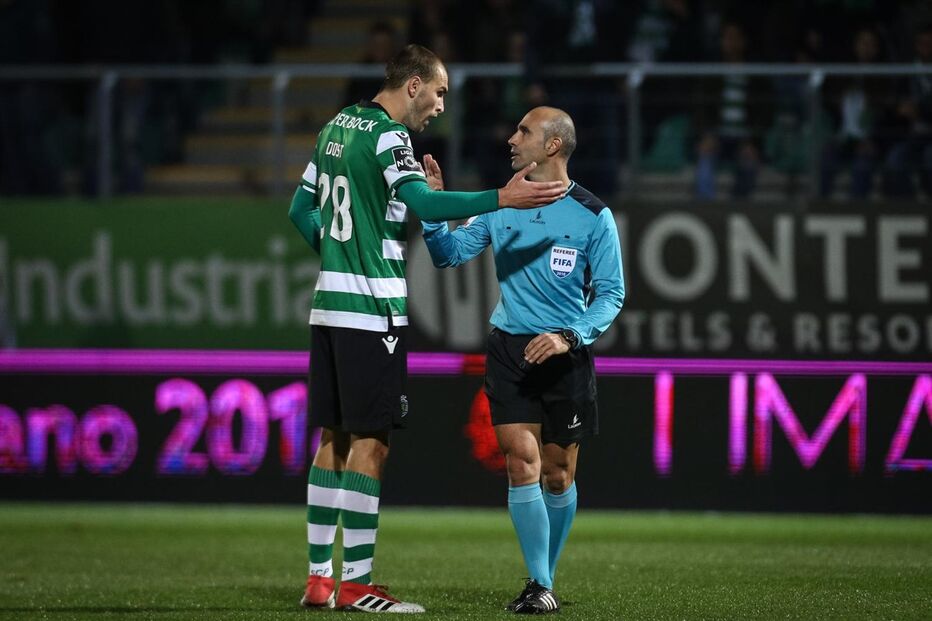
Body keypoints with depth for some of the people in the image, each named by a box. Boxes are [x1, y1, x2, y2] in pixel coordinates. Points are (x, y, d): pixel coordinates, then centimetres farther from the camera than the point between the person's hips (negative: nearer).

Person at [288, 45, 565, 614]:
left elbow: (301, 209, 22)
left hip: (329, 305, 9)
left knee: (334, 438, 10)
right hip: (372, 310, -9)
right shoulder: (387, 135, -12)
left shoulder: (337, 128, 15)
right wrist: (500, 199, -35)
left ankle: (319, 578, 11)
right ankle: (356, 583, -7)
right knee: (370, 442, -6)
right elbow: (421, 203, -28)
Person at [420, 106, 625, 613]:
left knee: (558, 474, 6)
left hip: (566, 355, -1)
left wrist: (568, 337, -18)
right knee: (522, 462, -12)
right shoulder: (501, 206, 4)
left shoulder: (593, 217, -6)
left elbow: (611, 294, -4)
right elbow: (449, 253, 9)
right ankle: (539, 586, -8)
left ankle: (545, 576, 25)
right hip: (509, 351, 1)